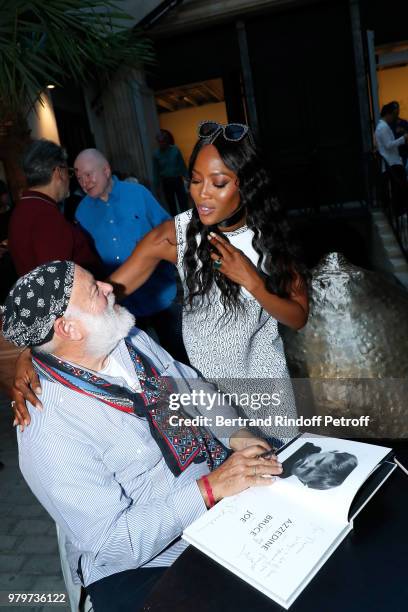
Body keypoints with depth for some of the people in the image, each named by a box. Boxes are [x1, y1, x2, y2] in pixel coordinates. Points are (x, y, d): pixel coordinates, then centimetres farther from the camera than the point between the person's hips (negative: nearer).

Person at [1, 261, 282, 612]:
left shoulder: (130, 340, -4)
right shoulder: (48, 434, -26)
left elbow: (193, 387, 7)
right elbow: (116, 542, -23)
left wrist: (234, 433, -8)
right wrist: (210, 487, -27)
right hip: (142, 563, -6)